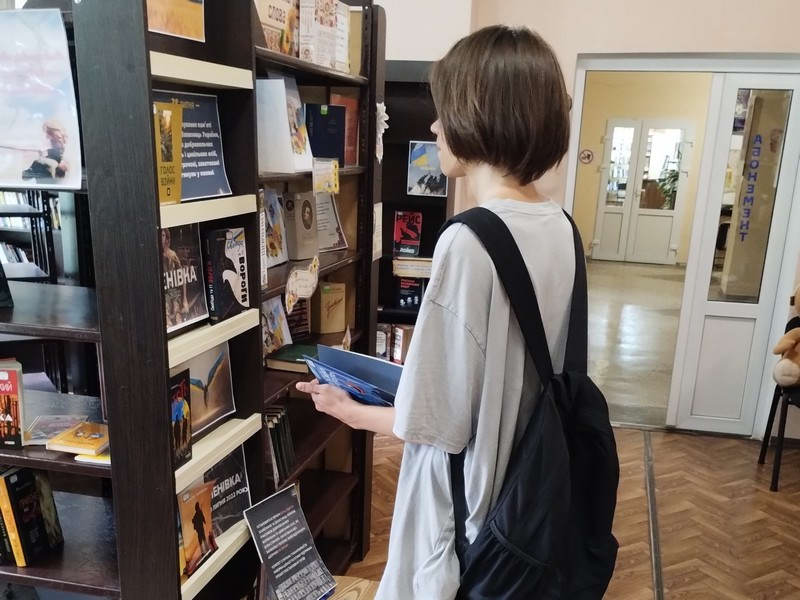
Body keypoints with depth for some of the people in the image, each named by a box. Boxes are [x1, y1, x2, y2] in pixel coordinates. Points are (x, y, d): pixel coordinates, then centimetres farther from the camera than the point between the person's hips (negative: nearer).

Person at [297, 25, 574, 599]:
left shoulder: (469, 241, -28)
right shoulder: (560, 226, -3)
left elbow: (441, 422, -22)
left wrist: (353, 412, -5)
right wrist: (411, 379, 14)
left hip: (467, 501, -7)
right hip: (524, 485, 7)